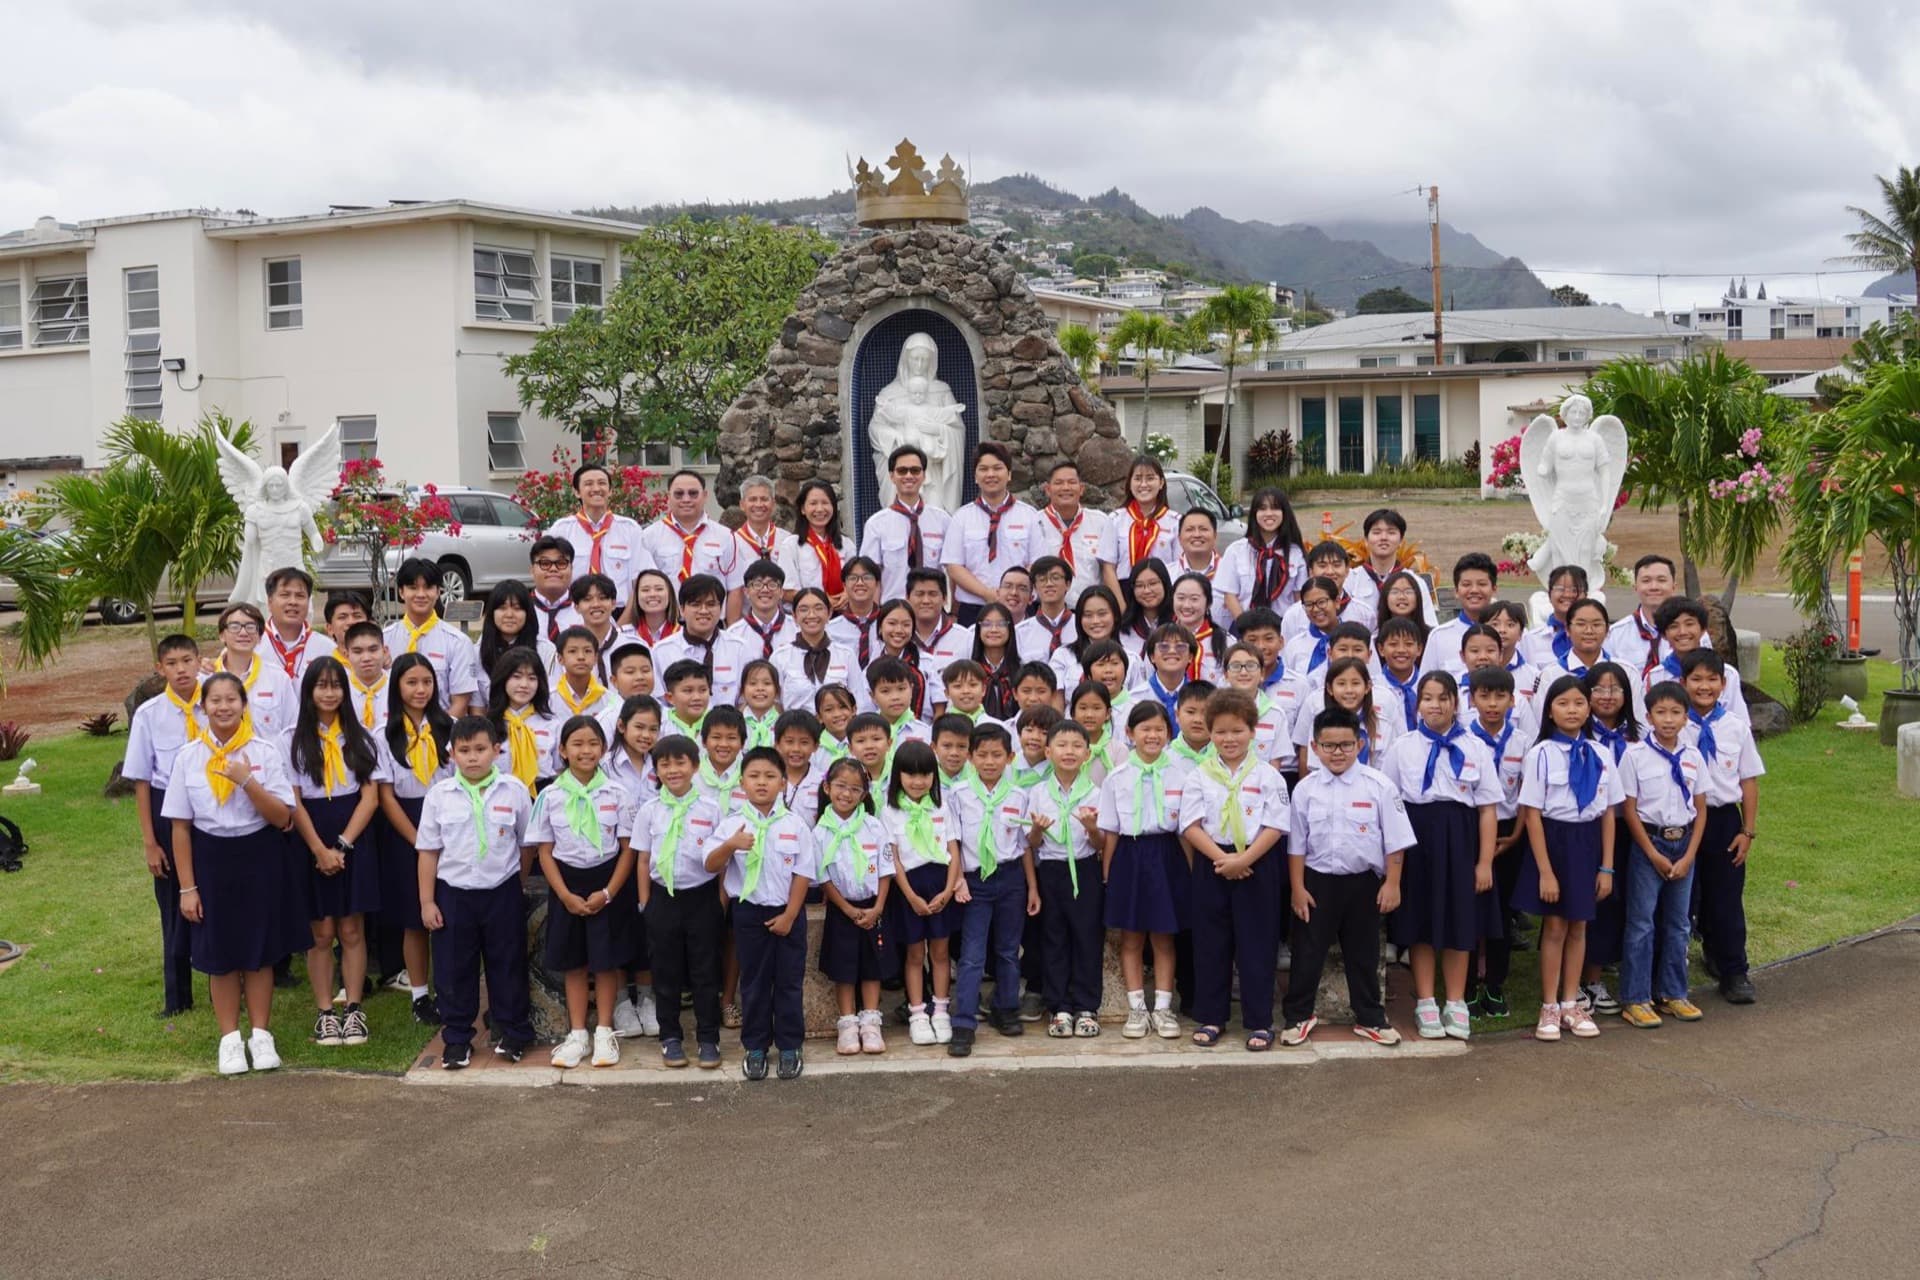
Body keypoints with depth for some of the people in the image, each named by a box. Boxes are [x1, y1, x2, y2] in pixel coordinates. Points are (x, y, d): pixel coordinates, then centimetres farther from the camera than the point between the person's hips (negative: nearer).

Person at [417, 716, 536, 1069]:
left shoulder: (514, 791, -5)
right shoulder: (439, 795, -3)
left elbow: (525, 844, 6)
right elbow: (429, 851, 1)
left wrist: (518, 886, 8)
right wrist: (426, 902, 0)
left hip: (502, 893, -1)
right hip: (453, 894, 1)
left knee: (508, 966, 9)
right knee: (453, 970, 7)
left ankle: (511, 1033, 24)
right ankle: (457, 1040, 19)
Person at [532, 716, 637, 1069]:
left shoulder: (615, 794, -5)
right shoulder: (551, 796, -3)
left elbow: (628, 848, -3)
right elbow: (545, 851, -1)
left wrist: (608, 893, -11)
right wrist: (566, 895, -9)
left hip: (608, 884, -1)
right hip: (568, 884, 1)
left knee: (606, 961, 4)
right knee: (573, 963, 8)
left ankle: (604, 1033, 16)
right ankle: (577, 1035, 17)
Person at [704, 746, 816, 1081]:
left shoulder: (795, 826, -3)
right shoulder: (732, 825, -4)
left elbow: (802, 875, -3)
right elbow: (710, 865, -11)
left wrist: (789, 916, -8)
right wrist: (730, 846, -30)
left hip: (787, 913, 0)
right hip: (749, 912, 0)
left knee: (789, 981, 7)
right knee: (753, 982, 9)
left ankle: (789, 1047, 17)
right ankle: (755, 1048, 18)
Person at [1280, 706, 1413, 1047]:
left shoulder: (1378, 786, -8)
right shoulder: (1306, 788, -3)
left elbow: (1395, 841, -3)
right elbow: (1296, 844, 2)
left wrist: (1392, 883, -6)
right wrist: (1298, 888, 0)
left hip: (1363, 882, 0)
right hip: (1317, 881, 0)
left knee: (1363, 954, 13)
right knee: (1307, 952, 8)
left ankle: (1370, 1018, 27)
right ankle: (1298, 1015, 23)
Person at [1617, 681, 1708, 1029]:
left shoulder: (1693, 757, 2)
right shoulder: (1636, 755, -9)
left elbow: (1701, 810, 5)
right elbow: (1630, 810, -8)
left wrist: (1689, 856, -5)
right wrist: (1654, 855, -11)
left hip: (1684, 844, 4)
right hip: (1648, 843, -4)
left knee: (1677, 922, 11)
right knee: (1641, 922, -1)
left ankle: (1672, 994, 22)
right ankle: (1635, 1000, 5)